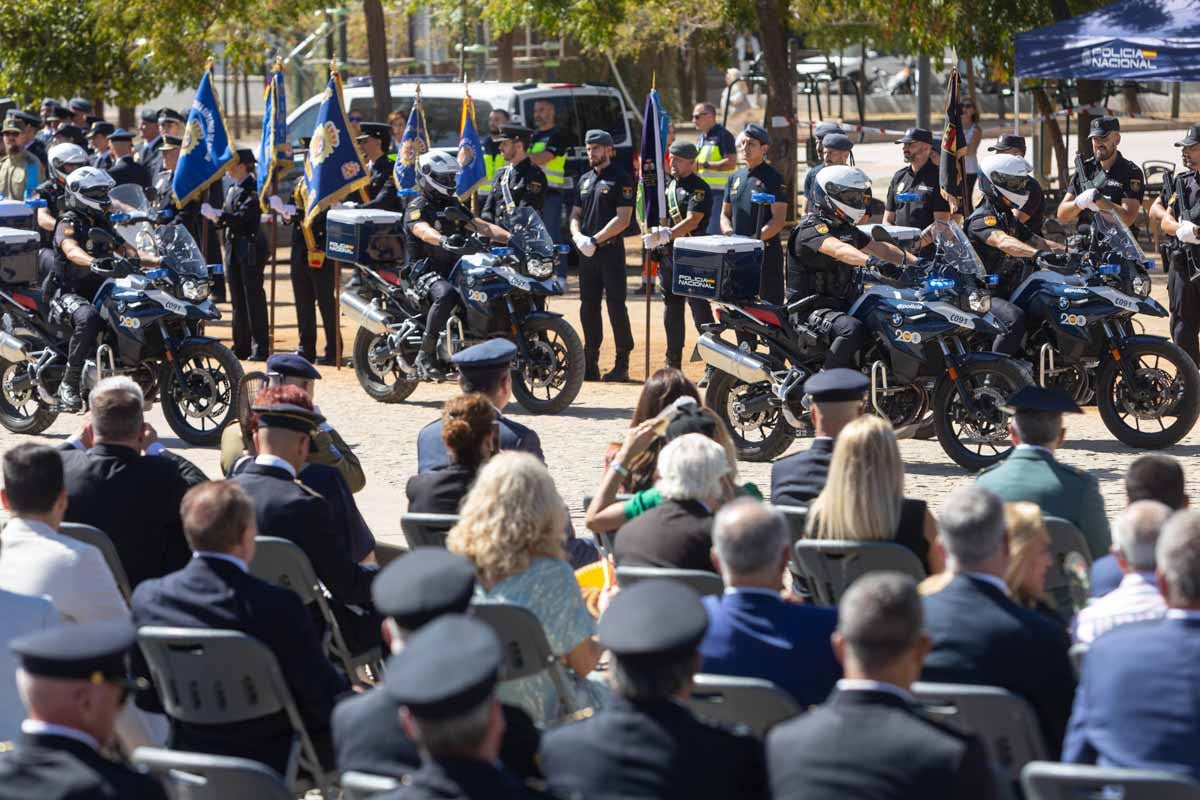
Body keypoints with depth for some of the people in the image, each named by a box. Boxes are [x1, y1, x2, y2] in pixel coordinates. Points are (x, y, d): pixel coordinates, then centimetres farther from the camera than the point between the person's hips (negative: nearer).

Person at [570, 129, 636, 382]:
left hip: (611, 250, -7)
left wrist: (595, 240, -17)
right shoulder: (585, 179, 18)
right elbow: (576, 214, 19)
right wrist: (578, 236, -2)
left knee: (616, 306, -6)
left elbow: (623, 219, -12)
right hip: (586, 253, 7)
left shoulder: (621, 179, -4)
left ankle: (622, 364, -3)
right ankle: (590, 364, 14)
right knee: (588, 307, 8)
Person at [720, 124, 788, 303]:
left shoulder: (773, 178, -5)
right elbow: (725, 214, 18)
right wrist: (731, 235, -2)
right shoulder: (735, 178, 16)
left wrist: (754, 239, -22)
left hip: (766, 250, -7)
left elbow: (778, 220, -11)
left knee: (770, 302, -8)